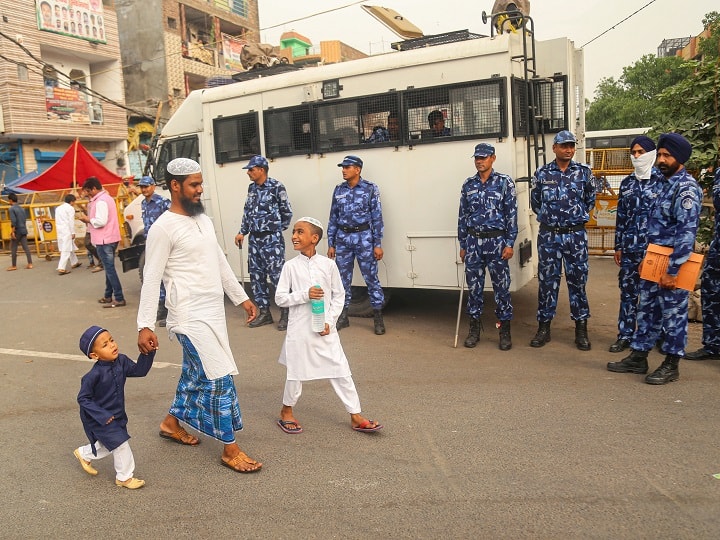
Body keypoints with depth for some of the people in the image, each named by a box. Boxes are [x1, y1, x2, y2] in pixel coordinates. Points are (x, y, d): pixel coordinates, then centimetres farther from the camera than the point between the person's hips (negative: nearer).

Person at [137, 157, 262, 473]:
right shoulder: (163, 228, -13)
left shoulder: (203, 219, 12)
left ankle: (172, 422, 41)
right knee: (220, 378, -7)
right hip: (190, 316, -8)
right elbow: (151, 280, -14)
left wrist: (242, 298, 18)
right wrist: (144, 325, -17)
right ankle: (230, 450, 5)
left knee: (195, 373, 19)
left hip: (214, 311, 8)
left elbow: (220, 263, 17)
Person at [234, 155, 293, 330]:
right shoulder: (252, 188, 12)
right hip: (254, 239, 7)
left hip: (271, 239, -7)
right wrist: (242, 232, 11)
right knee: (256, 276, 9)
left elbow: (287, 212, -4)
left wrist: (277, 229, 6)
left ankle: (286, 313, 5)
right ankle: (264, 312, 20)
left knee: (276, 275, -7)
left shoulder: (276, 187, -9)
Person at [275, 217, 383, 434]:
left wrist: (330, 321, -6)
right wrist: (305, 294, -18)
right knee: (296, 372, 11)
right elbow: (280, 298, -4)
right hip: (299, 328, -1)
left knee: (341, 370, 4)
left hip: (325, 328, 1)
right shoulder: (290, 266, -4)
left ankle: (356, 416, 16)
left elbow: (339, 295, 3)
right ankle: (286, 412, 35)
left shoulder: (328, 264, -3)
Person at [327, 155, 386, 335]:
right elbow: (333, 218, 11)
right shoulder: (339, 190, 9)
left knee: (371, 277, -1)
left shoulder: (370, 188, -2)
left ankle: (378, 317, 9)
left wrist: (378, 244, -8)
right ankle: (342, 316, 20)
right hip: (343, 239, 4)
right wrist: (331, 244, 8)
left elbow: (377, 217, -3)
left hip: (363, 237, -4)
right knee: (343, 278, 9)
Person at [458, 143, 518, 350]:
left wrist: (510, 243, -8)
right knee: (474, 286, 7)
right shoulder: (468, 185, 10)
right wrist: (462, 245, 10)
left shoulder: (504, 182, 1)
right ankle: (475, 328, 20)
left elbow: (512, 214, -2)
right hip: (473, 241, 3)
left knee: (501, 286, 1)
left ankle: (505, 331, 12)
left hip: (496, 241, -3)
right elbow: (462, 216, 12)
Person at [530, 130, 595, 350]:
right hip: (548, 235, 0)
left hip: (576, 235, 0)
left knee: (577, 280, 5)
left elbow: (590, 200, 14)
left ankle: (581, 329, 16)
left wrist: (577, 216, 15)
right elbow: (535, 202, 13)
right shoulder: (542, 173, 2)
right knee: (547, 280, 5)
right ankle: (544, 327, 15)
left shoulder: (584, 172, 2)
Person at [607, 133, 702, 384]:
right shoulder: (667, 185, 14)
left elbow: (687, 232, -20)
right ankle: (638, 358, 24)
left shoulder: (686, 188, -14)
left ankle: (671, 366, 15)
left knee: (673, 314, 3)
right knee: (647, 311, 14)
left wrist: (672, 270, -22)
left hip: (671, 264, -9)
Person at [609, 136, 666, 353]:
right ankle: (625, 335, 16)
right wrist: (618, 246, 10)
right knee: (628, 292, 8)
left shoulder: (662, 181, -3)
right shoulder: (627, 183, 11)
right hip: (629, 248, 4)